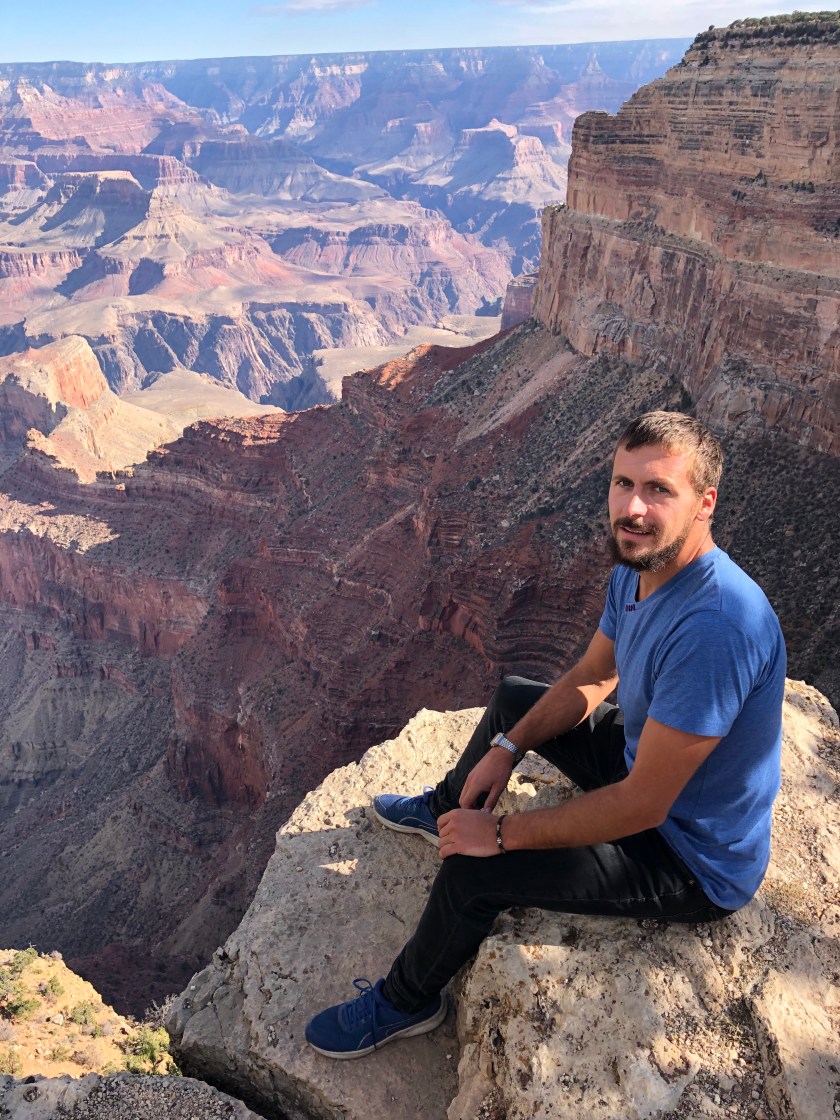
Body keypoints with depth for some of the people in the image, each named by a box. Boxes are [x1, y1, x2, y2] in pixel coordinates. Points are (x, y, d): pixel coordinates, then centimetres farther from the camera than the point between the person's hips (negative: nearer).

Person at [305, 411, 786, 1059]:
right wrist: (506, 749, -4)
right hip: (646, 760, 9)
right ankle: (445, 810, 45)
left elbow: (641, 807, -34)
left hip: (695, 862, -9)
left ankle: (407, 1002, 16)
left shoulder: (717, 625, -38)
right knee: (513, 697, 19)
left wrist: (502, 833, -24)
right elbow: (591, 678, 7)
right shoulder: (637, 570, -8)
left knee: (474, 868, -16)